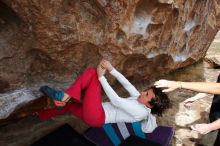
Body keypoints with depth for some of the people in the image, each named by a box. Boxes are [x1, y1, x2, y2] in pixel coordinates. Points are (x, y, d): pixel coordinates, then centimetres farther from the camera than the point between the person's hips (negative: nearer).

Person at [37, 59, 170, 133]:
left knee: (93, 72, -17)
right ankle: (41, 116, 47)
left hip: (96, 117, -9)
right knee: (69, 105, 26)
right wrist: (111, 69, -9)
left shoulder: (140, 111, -18)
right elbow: (127, 84, 1)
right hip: (97, 115, 9)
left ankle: (64, 96, -14)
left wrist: (101, 77, -21)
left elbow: (115, 100, -24)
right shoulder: (140, 100, 7)